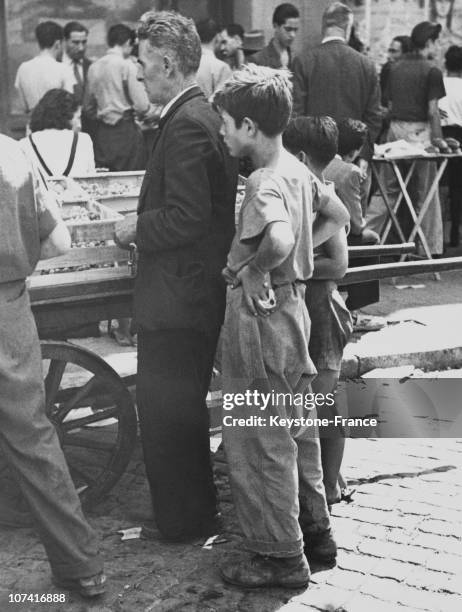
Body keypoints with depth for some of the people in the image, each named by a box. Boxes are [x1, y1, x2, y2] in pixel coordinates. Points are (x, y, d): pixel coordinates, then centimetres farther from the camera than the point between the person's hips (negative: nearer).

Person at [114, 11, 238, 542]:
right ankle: (198, 509, 36)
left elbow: (185, 218, -26)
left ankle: (182, 521, 16)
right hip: (198, 295, 11)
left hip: (175, 302, -11)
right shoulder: (203, 116, 11)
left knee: (165, 414, 2)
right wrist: (144, 224, 11)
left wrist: (136, 229, -11)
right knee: (186, 410, 22)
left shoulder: (185, 125, -20)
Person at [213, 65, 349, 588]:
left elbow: (280, 239, -42)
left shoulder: (265, 183, -22)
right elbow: (337, 217, 20)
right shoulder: (296, 169, 6)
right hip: (292, 306, 10)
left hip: (261, 315, -9)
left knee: (259, 442, 3)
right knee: (295, 431, 20)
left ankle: (280, 558, 14)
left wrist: (252, 269, -24)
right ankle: (315, 532, 33)